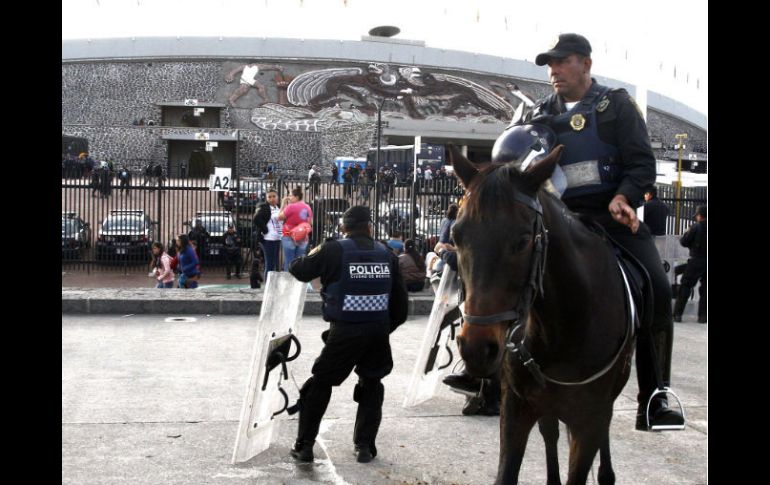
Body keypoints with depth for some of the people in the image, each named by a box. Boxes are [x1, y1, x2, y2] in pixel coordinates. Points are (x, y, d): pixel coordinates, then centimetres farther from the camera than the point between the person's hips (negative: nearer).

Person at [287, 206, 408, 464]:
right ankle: (365, 446, 16)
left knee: (319, 385, 12)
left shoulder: (334, 250, -5)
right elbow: (400, 298, 8)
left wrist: (314, 255, 24)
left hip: (344, 331, -3)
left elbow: (298, 270, 4)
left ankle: (304, 445, 13)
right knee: (371, 387, 21)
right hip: (378, 331, 3)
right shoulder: (385, 253, 5)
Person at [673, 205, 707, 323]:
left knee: (685, 287, 2)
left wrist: (686, 233, 12)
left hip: (696, 261, -4)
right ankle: (703, 316, 8)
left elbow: (684, 242, -7)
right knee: (705, 289, 10)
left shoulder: (695, 227, -10)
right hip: (706, 262, 4)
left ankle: (677, 314, 1)